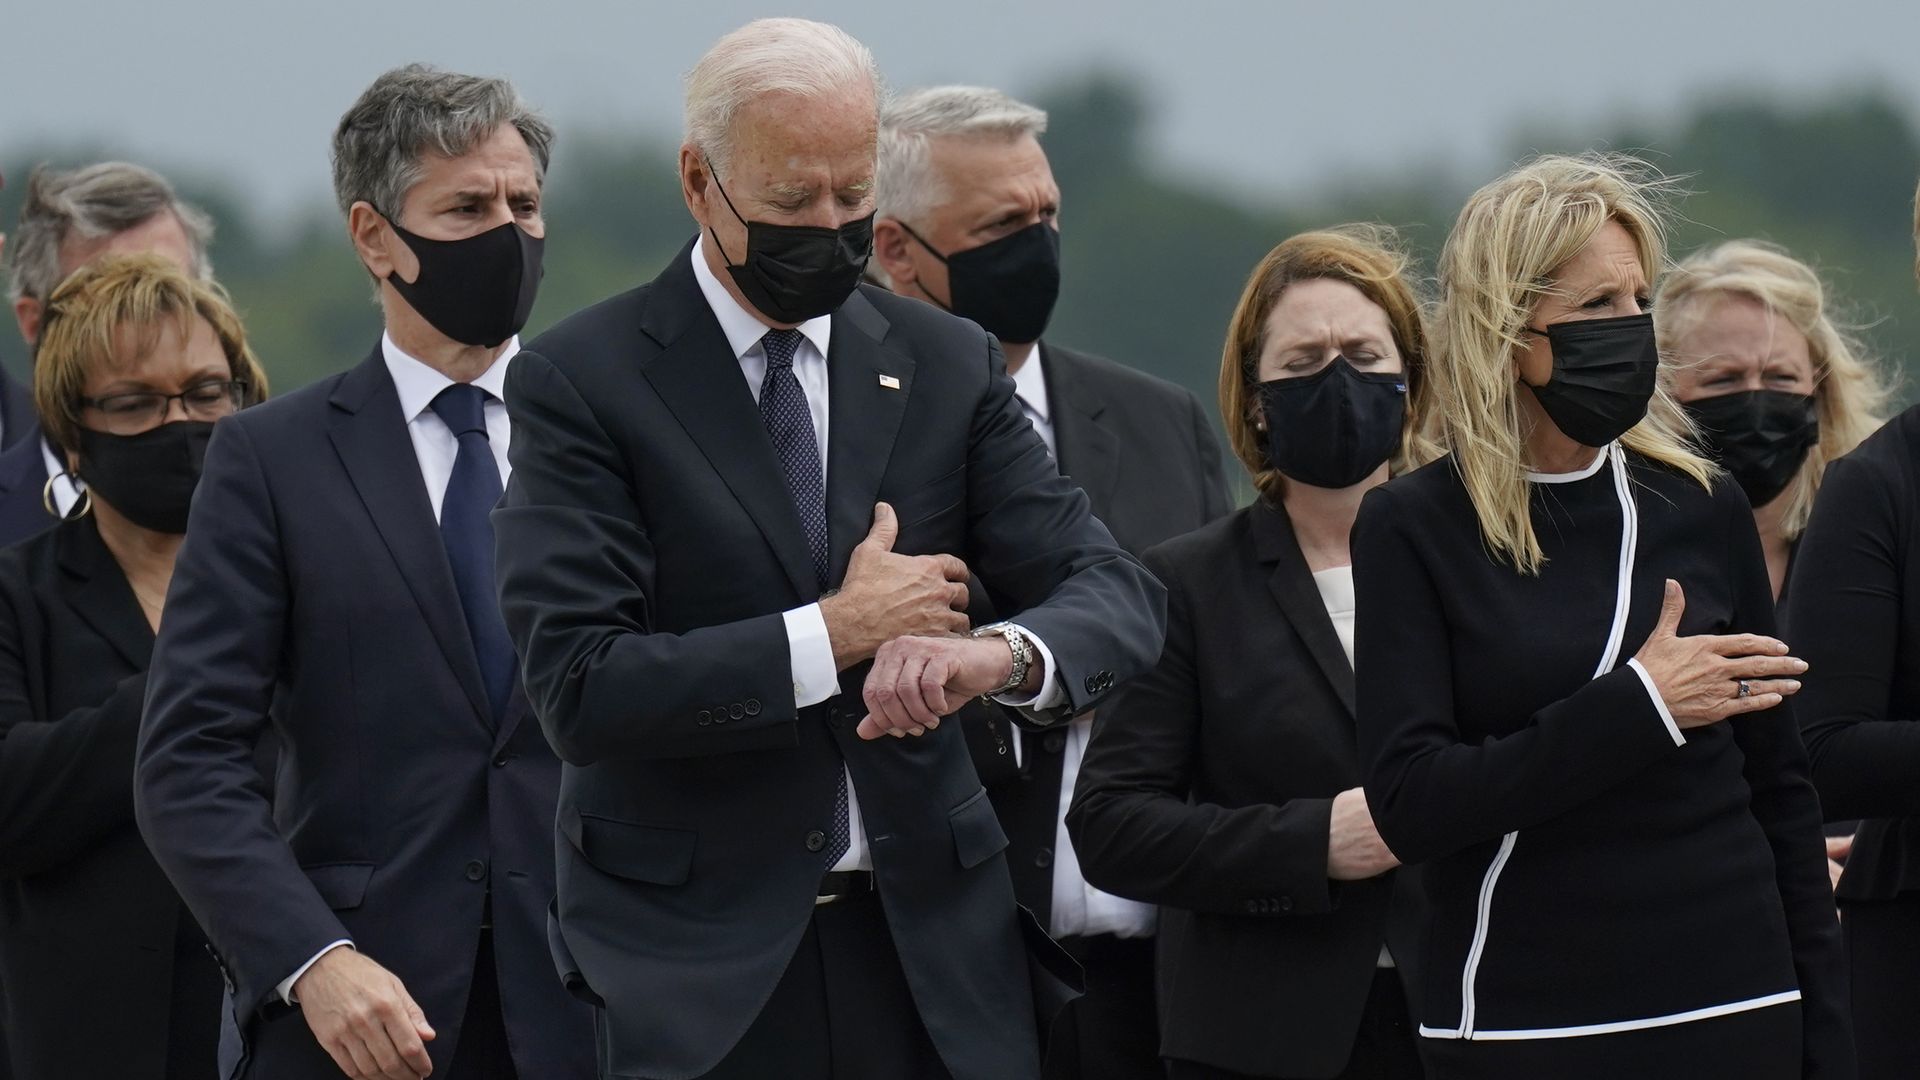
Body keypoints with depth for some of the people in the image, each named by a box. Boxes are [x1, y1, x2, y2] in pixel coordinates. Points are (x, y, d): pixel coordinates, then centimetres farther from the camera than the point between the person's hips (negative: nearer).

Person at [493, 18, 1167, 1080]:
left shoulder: (949, 366, 8)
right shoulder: (580, 382, -5)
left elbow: (1116, 593, 2)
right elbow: (578, 690, -13)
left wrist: (1004, 653, -21)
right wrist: (830, 635, -15)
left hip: (930, 945, 4)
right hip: (697, 961, -3)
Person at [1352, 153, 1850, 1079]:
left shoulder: (1701, 510, 6)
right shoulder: (1414, 531, -3)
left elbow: (1780, 792, 10)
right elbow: (1409, 806, -13)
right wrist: (1638, 708, -18)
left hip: (1735, 1005, 3)